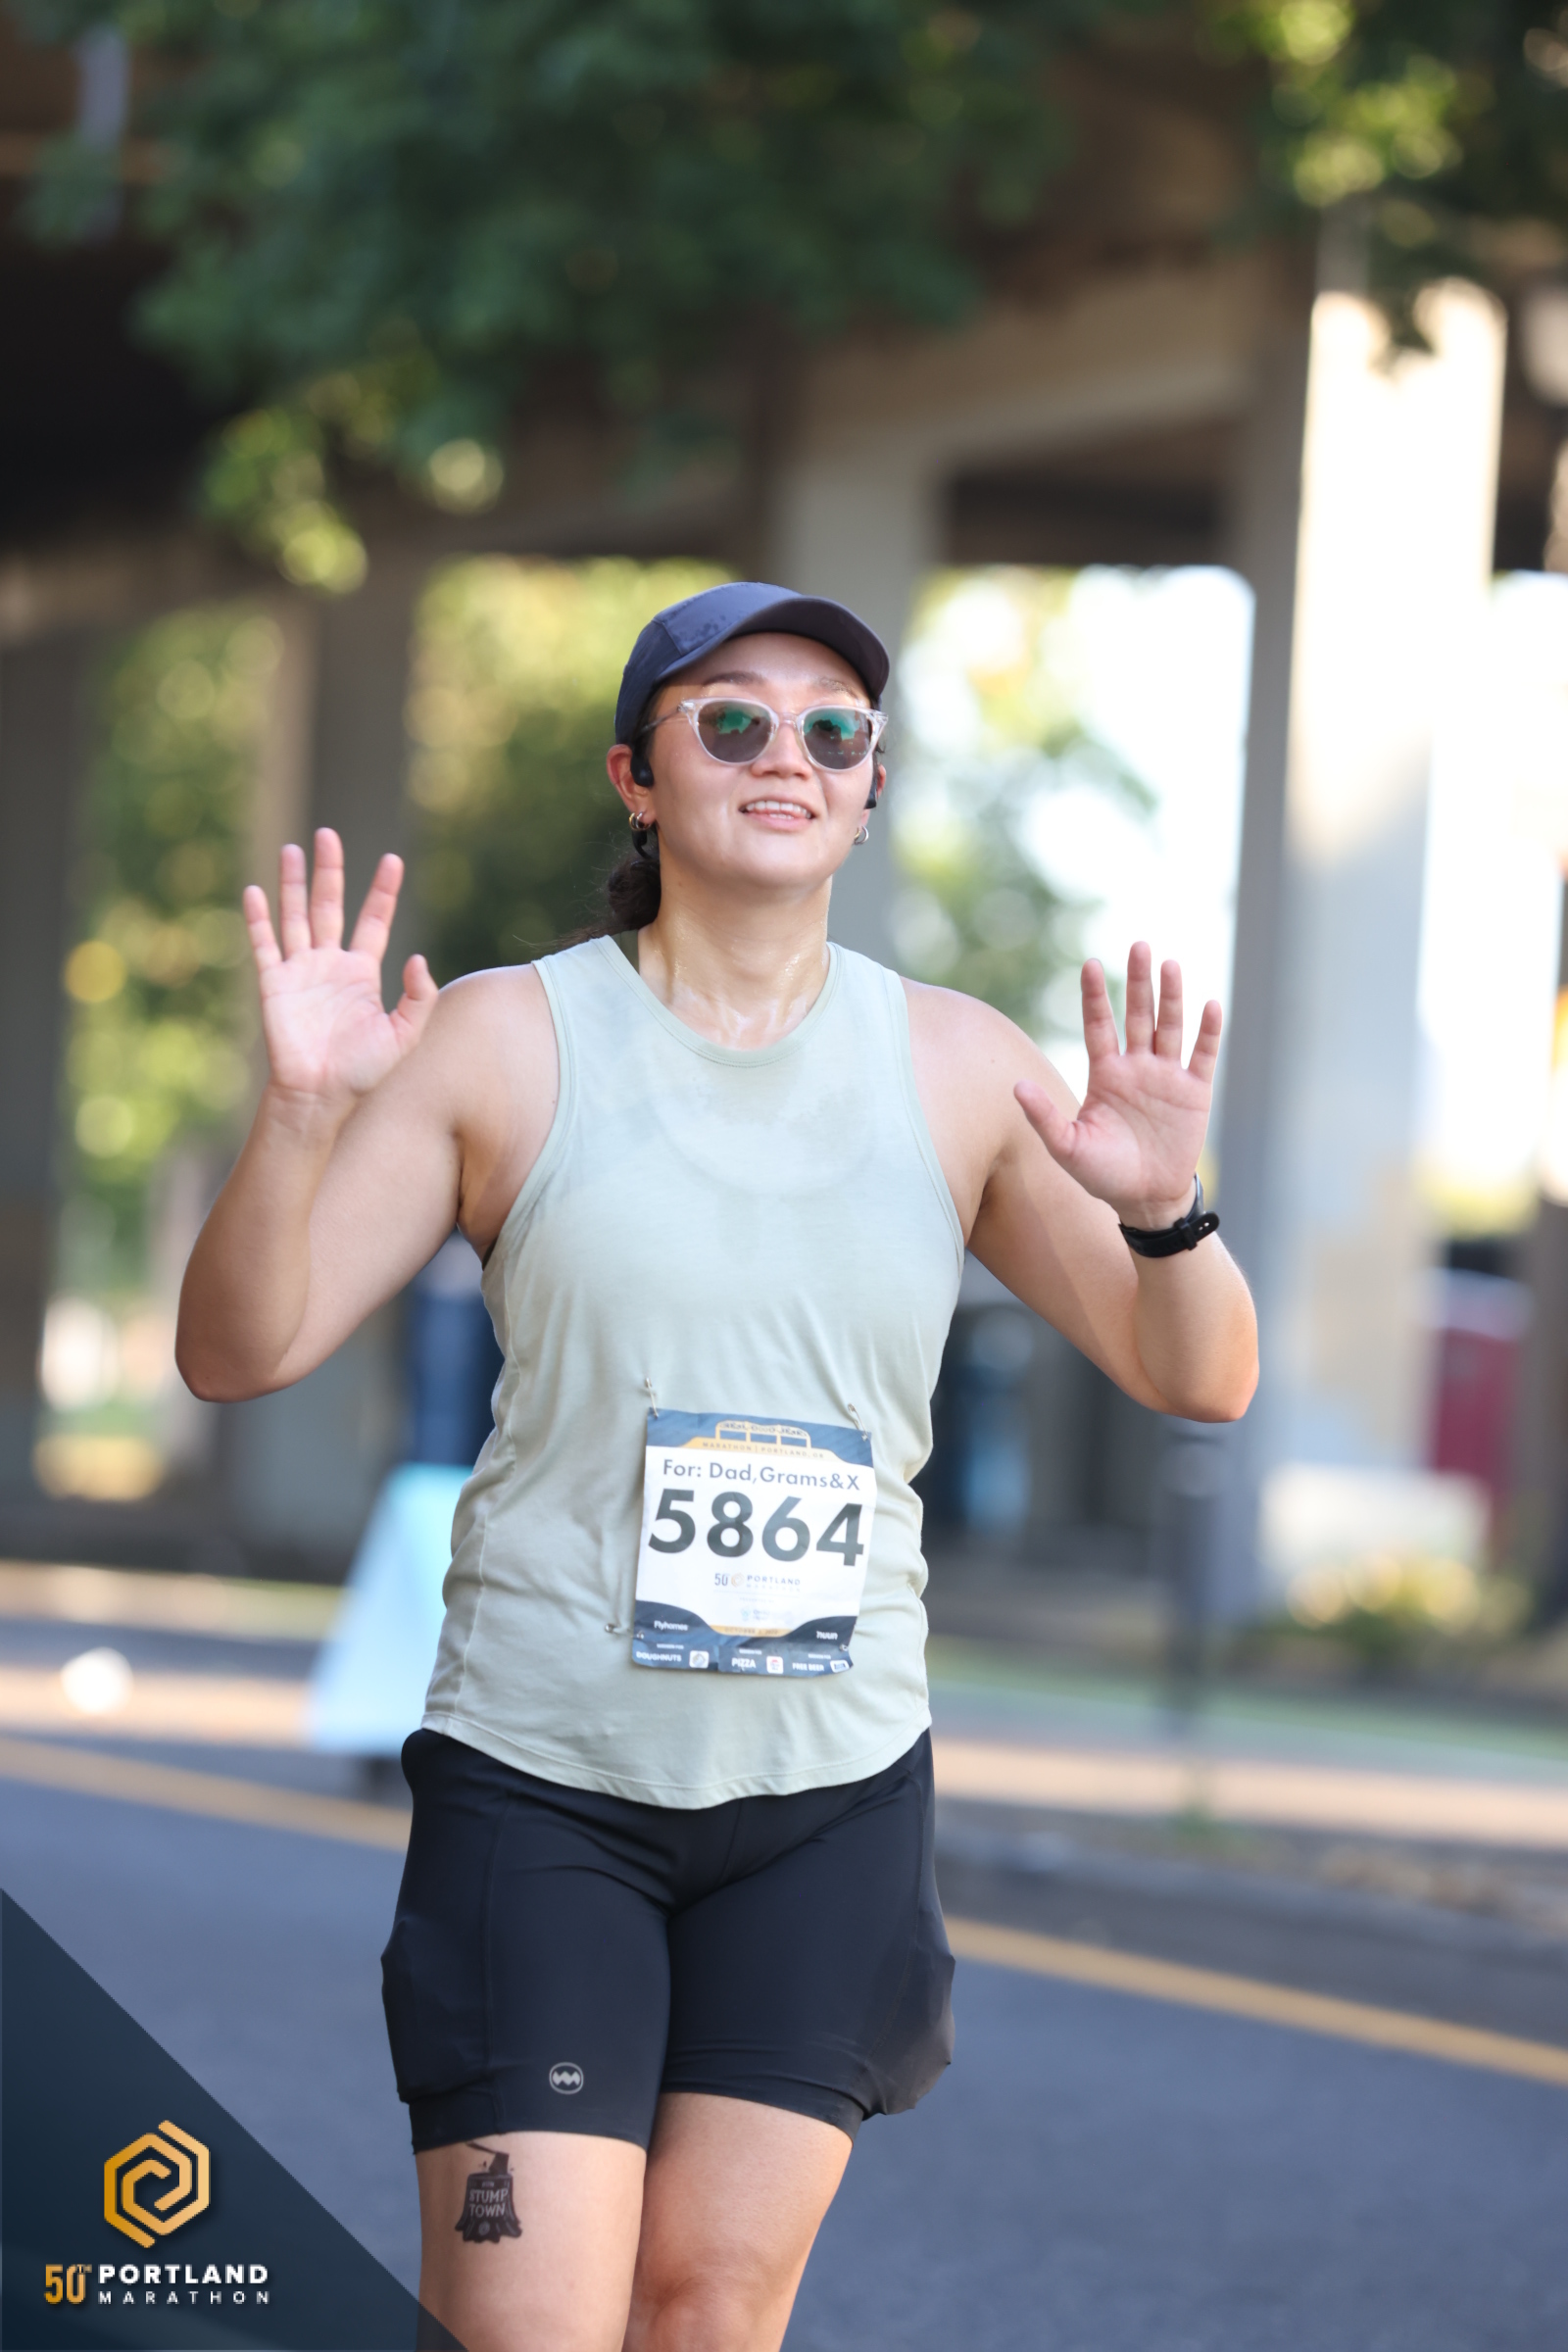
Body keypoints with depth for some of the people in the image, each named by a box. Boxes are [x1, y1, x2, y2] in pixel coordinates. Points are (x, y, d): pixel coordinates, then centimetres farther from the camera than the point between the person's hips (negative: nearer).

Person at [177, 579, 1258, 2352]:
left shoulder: (957, 1070, 3)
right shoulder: (508, 1043, -4)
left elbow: (1201, 1379, 5)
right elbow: (237, 1350, -5)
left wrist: (1161, 1207, -17)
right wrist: (300, 1111, -23)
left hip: (836, 1790, 3)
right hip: (540, 1779, -2)